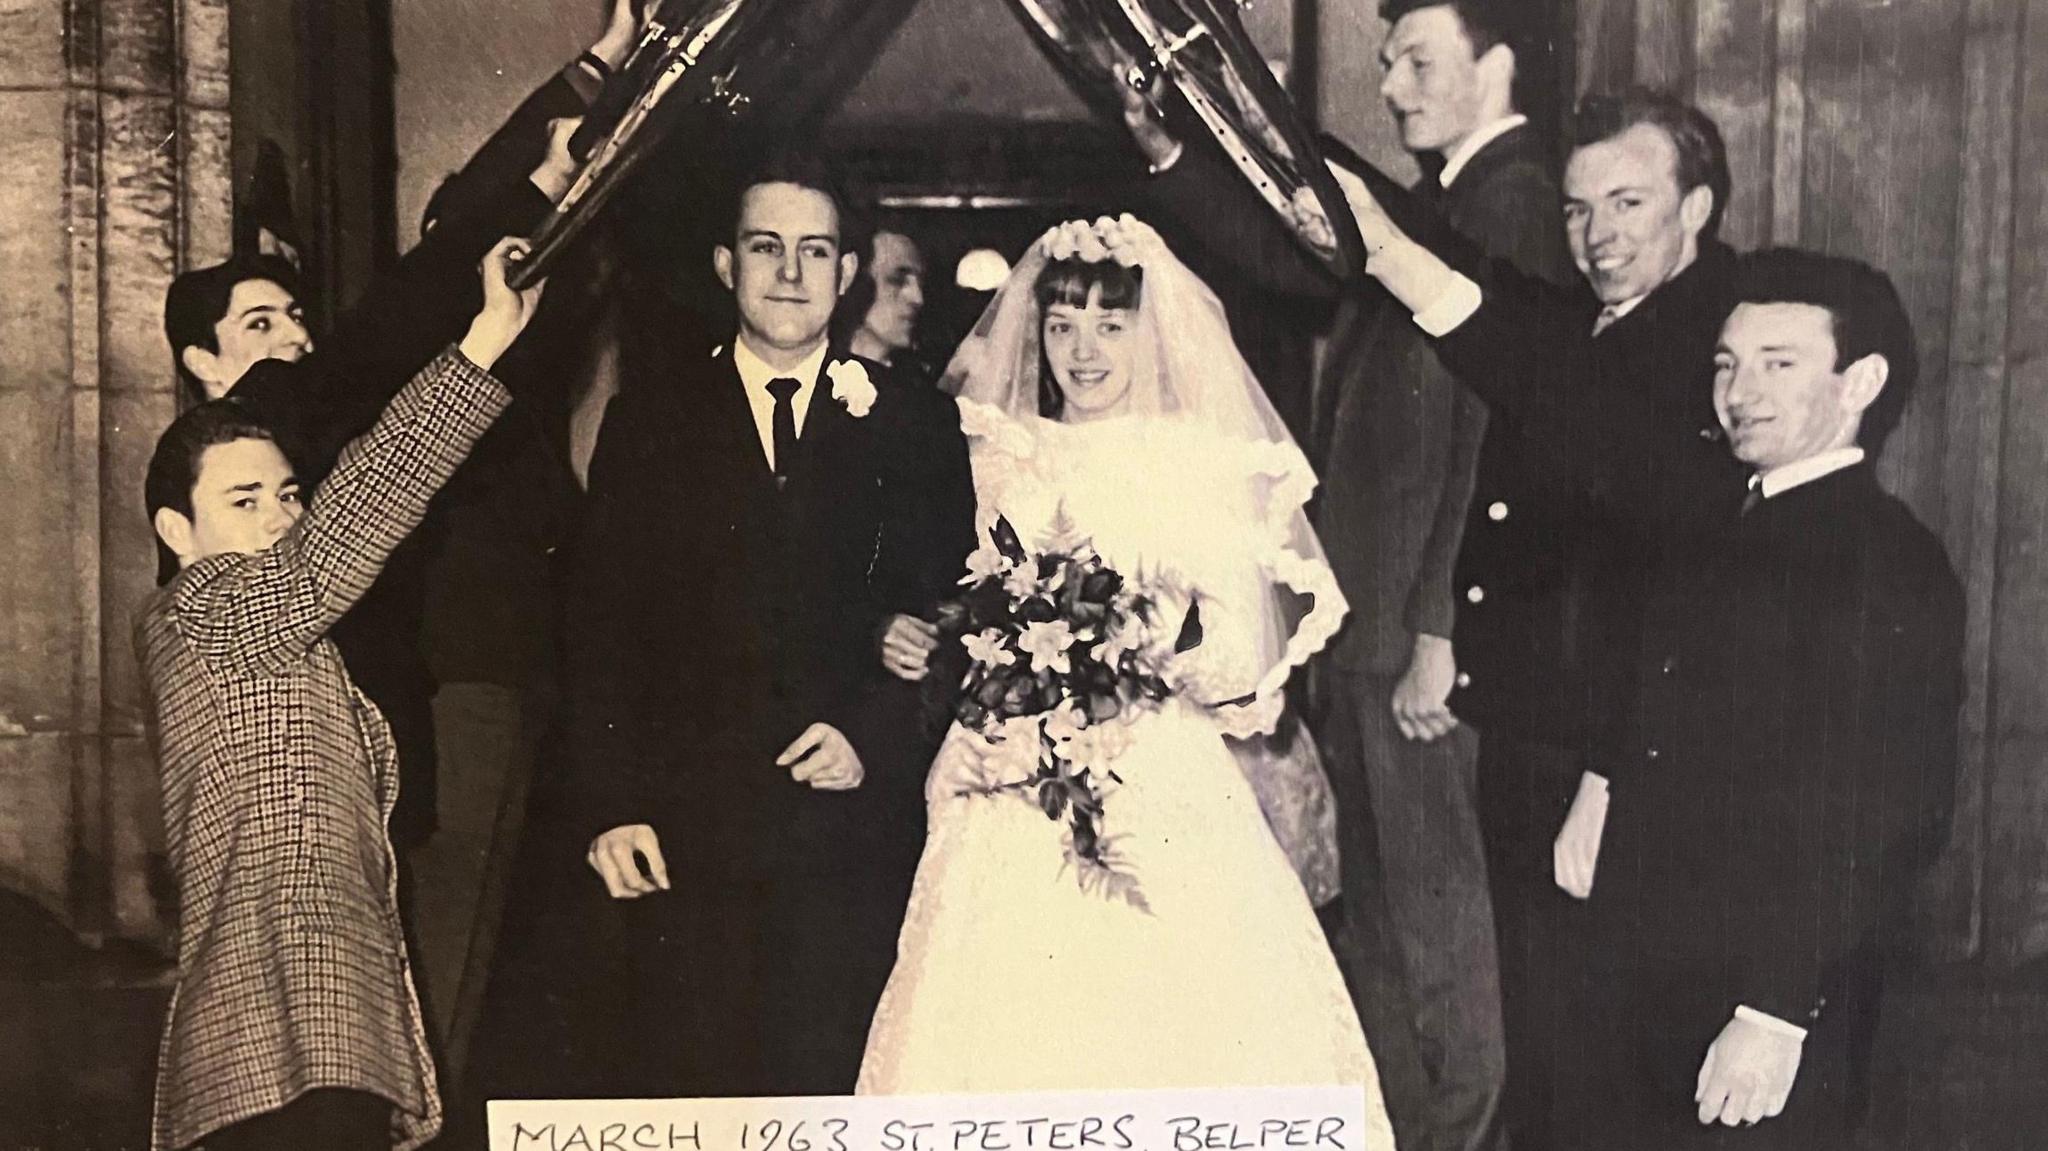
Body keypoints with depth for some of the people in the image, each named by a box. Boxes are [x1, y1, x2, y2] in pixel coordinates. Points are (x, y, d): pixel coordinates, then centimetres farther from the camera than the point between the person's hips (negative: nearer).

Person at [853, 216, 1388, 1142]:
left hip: (1171, 815, -2)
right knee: (1013, 1039, -1)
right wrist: (978, 733, -8)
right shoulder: (1004, 464, 11)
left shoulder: (1208, 468, 3)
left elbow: (1240, 658, -3)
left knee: (1178, 1039, -6)